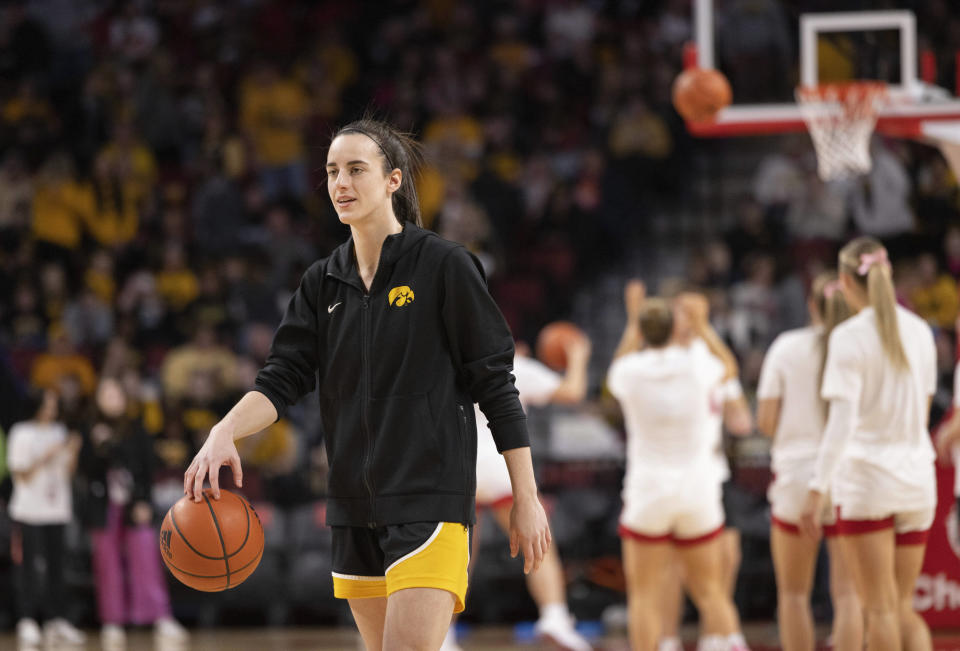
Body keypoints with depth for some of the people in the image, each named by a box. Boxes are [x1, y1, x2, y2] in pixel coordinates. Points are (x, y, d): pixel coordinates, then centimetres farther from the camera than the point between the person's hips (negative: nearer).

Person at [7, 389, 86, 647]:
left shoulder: (59, 432, 13)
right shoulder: (22, 434, -5)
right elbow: (22, 475, -9)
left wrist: (72, 453, -1)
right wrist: (46, 457, -18)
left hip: (57, 510, 6)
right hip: (29, 512, -6)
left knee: (55, 567, 5)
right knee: (30, 569, -6)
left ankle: (56, 622, 7)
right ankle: (28, 623, -4)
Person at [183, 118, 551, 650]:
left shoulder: (443, 266, -5)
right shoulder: (324, 282, 11)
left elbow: (497, 386, -5)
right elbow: (281, 378, 2)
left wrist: (526, 498, -6)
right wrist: (224, 432, -18)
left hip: (430, 501, -6)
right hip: (355, 507, 6)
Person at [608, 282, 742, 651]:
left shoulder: (631, 370, -6)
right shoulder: (697, 364, -4)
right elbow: (729, 368, 21)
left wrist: (632, 326, 27)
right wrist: (701, 326, 28)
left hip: (648, 492, -2)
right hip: (699, 492, 2)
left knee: (645, 596, 2)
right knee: (710, 590, 10)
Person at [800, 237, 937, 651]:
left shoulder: (849, 337, -11)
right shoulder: (919, 331, 7)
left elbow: (842, 421, -18)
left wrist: (818, 489, -20)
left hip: (866, 475, -5)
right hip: (917, 477, 5)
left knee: (880, 609, -1)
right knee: (904, 608, 10)